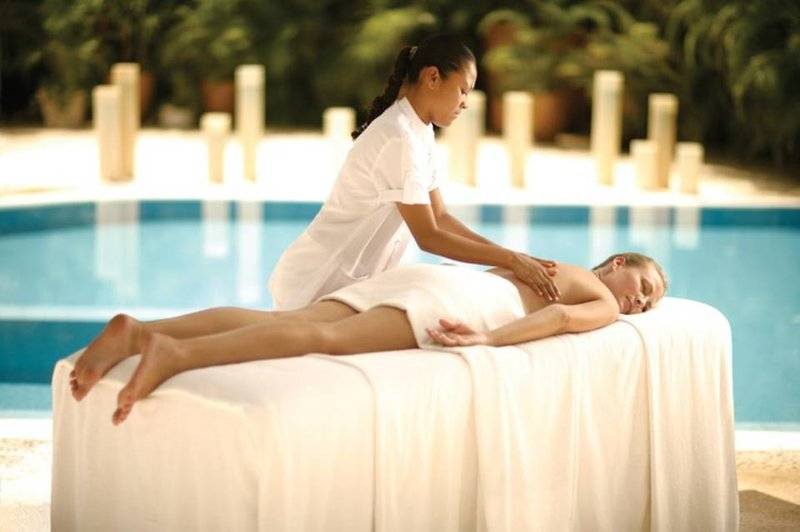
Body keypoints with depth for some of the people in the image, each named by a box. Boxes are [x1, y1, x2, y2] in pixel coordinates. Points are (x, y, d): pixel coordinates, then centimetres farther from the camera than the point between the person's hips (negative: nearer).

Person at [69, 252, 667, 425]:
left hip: (413, 276, 8)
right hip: (452, 298, -7)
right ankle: (176, 354, -50)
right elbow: (556, 317, -5)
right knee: (326, 339, -29)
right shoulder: (602, 302, 17)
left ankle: (137, 331, -32)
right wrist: (487, 339, -16)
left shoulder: (547, 269, 43)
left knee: (278, 323, -13)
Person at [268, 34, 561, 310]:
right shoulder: (398, 139, -23)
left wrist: (512, 258, 0)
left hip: (353, 279, 9)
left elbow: (439, 217, 7)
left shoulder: (420, 133, 7)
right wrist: (509, 259, -20)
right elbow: (428, 237, -23)